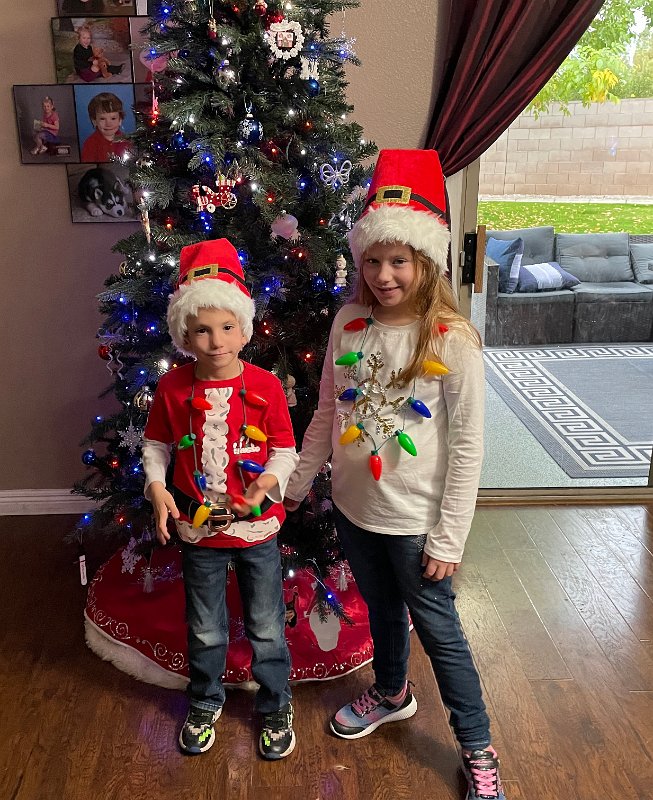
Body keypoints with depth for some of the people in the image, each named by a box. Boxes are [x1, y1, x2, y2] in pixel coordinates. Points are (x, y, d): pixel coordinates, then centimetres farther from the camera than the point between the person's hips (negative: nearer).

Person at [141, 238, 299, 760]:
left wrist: (270, 478, -24)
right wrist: (157, 486, -12)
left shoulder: (265, 385, -11)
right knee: (205, 629, 20)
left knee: (267, 629, 13)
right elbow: (156, 444, 4)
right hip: (199, 528, 1)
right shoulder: (174, 388, -8)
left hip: (257, 526, -1)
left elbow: (285, 449, -5)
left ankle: (276, 707, 37)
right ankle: (205, 703, 45)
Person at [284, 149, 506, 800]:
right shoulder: (349, 322, -4)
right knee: (382, 610, 26)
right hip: (353, 507, 5)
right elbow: (326, 412, 5)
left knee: (439, 631, 10)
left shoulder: (452, 340, -18)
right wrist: (296, 484, 8)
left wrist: (449, 536, -13)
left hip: (415, 519, -4)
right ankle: (390, 693, 53)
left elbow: (467, 444, -15)